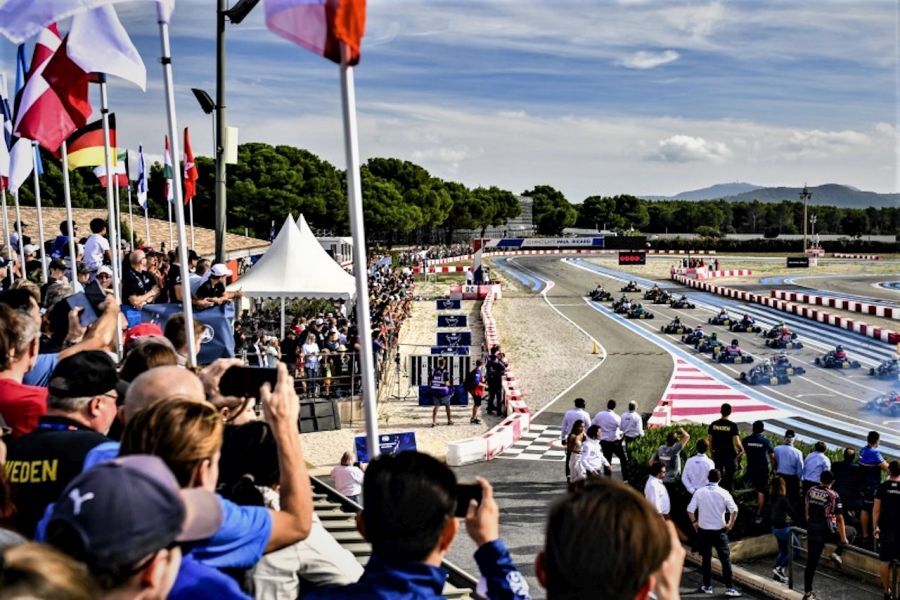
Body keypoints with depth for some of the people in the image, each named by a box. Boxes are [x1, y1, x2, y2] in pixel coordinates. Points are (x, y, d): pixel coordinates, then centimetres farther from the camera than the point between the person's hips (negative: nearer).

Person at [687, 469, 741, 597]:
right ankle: (730, 587, -2)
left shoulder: (699, 492, -5)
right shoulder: (723, 493, -8)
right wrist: (730, 525, 0)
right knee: (725, 559, 2)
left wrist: (694, 522, 7)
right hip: (719, 531, -2)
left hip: (704, 530, 2)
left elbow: (690, 510, -8)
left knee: (706, 558, 13)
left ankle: (707, 586, 18)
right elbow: (734, 511, -13)